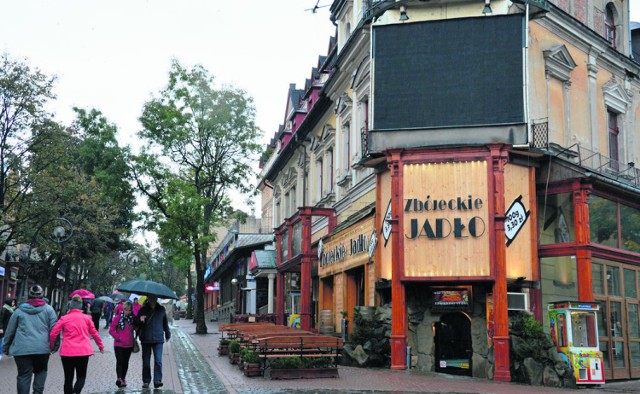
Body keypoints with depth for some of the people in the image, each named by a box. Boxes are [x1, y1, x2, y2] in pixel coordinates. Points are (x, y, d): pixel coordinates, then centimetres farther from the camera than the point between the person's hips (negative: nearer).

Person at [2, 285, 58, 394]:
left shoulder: (20, 310, 9)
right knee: (41, 370, 19)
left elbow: (10, 330, 13)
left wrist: (6, 347, 23)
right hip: (42, 348, 0)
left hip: (22, 348, 0)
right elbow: (54, 329, 2)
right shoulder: (48, 309, 5)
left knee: (24, 375, 5)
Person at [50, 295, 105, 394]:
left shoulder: (64, 318, 1)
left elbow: (53, 334, -3)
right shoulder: (86, 318, 5)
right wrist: (101, 345, 23)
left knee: (68, 378, 13)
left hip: (67, 352, 0)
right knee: (81, 376, 10)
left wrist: (51, 347, 13)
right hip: (83, 351, 0)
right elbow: (94, 333, 11)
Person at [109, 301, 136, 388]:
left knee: (126, 362, 12)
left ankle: (123, 378, 23)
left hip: (129, 345, 4)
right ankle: (120, 378, -17)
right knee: (120, 361, -9)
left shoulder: (132, 319, 3)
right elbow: (111, 330, -5)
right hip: (119, 345, -4)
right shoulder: (117, 318, -6)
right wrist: (118, 337, -12)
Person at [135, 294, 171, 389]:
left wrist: (167, 334, 25)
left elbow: (165, 323, 20)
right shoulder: (143, 310, 3)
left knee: (158, 361, -10)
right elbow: (136, 324, 4)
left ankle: (157, 381, -9)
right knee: (146, 362, 7)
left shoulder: (161, 309, 8)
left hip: (158, 339, 0)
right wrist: (140, 320, -18)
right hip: (146, 339, 0)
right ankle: (146, 381, 17)